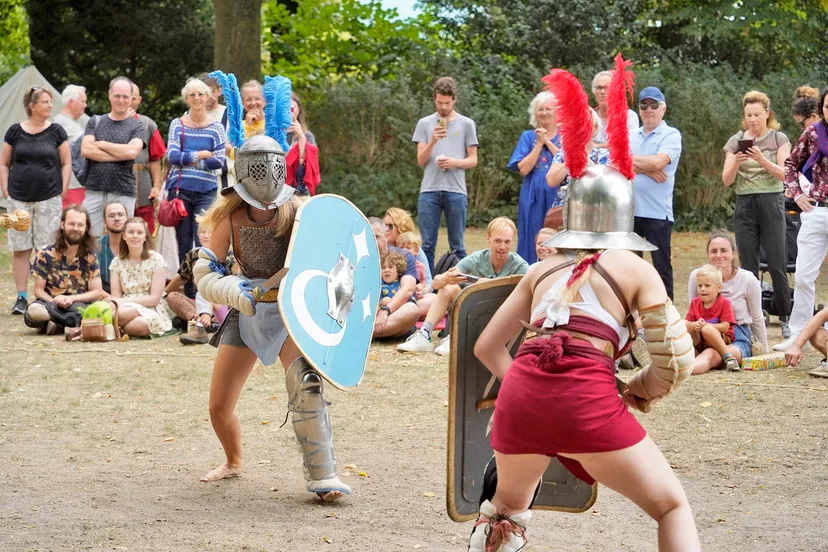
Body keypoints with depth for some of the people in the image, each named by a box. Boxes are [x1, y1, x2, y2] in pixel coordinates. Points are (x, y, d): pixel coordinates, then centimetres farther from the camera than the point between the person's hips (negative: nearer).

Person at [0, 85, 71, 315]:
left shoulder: (56, 132, 3)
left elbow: (66, 164, 7)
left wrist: (62, 190, -1)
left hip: (48, 199, -1)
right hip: (19, 199, 1)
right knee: (20, 249, 3)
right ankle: (21, 298, 10)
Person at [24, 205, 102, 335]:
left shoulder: (90, 257, 4)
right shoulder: (45, 255, 0)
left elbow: (96, 292, 1)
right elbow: (38, 290, 0)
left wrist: (71, 299, -15)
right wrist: (54, 301, -21)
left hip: (78, 304, 0)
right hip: (50, 303, 0)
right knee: (33, 311, -37)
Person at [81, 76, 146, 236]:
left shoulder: (136, 126, 7)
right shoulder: (96, 122, 12)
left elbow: (132, 151, -11)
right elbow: (85, 149, -3)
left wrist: (101, 144, -3)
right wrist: (120, 154, -8)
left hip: (123, 193, -2)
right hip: (95, 191, 2)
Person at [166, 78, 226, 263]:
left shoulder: (216, 128, 6)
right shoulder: (177, 124, 7)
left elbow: (219, 161, -4)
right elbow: (172, 155, -4)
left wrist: (186, 159, -7)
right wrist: (200, 155, -7)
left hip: (206, 190, -1)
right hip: (180, 189, 1)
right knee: (184, 242, 5)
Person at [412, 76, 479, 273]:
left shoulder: (466, 124, 8)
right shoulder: (424, 124, 10)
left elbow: (473, 160, 7)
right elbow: (421, 160, 6)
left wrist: (455, 162, -12)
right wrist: (432, 141, -11)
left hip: (456, 191, -1)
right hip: (429, 191, 1)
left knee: (457, 245, 3)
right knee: (428, 244, 1)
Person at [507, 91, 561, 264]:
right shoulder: (528, 137, 9)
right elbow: (523, 169, -3)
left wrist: (548, 142, -8)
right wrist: (539, 144, -6)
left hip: (558, 197, -1)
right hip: (534, 198, 1)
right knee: (533, 242, 0)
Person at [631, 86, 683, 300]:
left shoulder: (671, 135, -1)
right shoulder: (632, 136, 14)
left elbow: (658, 162, -17)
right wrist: (646, 169, -13)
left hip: (657, 212, -5)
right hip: (630, 209, 5)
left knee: (661, 265, -1)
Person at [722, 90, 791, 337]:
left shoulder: (779, 139, 3)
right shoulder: (736, 141, 9)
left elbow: (784, 174, -7)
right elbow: (726, 180, 5)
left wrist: (763, 160, -22)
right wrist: (736, 163, -14)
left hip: (771, 203, -2)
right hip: (745, 204, 3)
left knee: (777, 264, -4)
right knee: (748, 265, 4)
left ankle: (785, 319, 2)